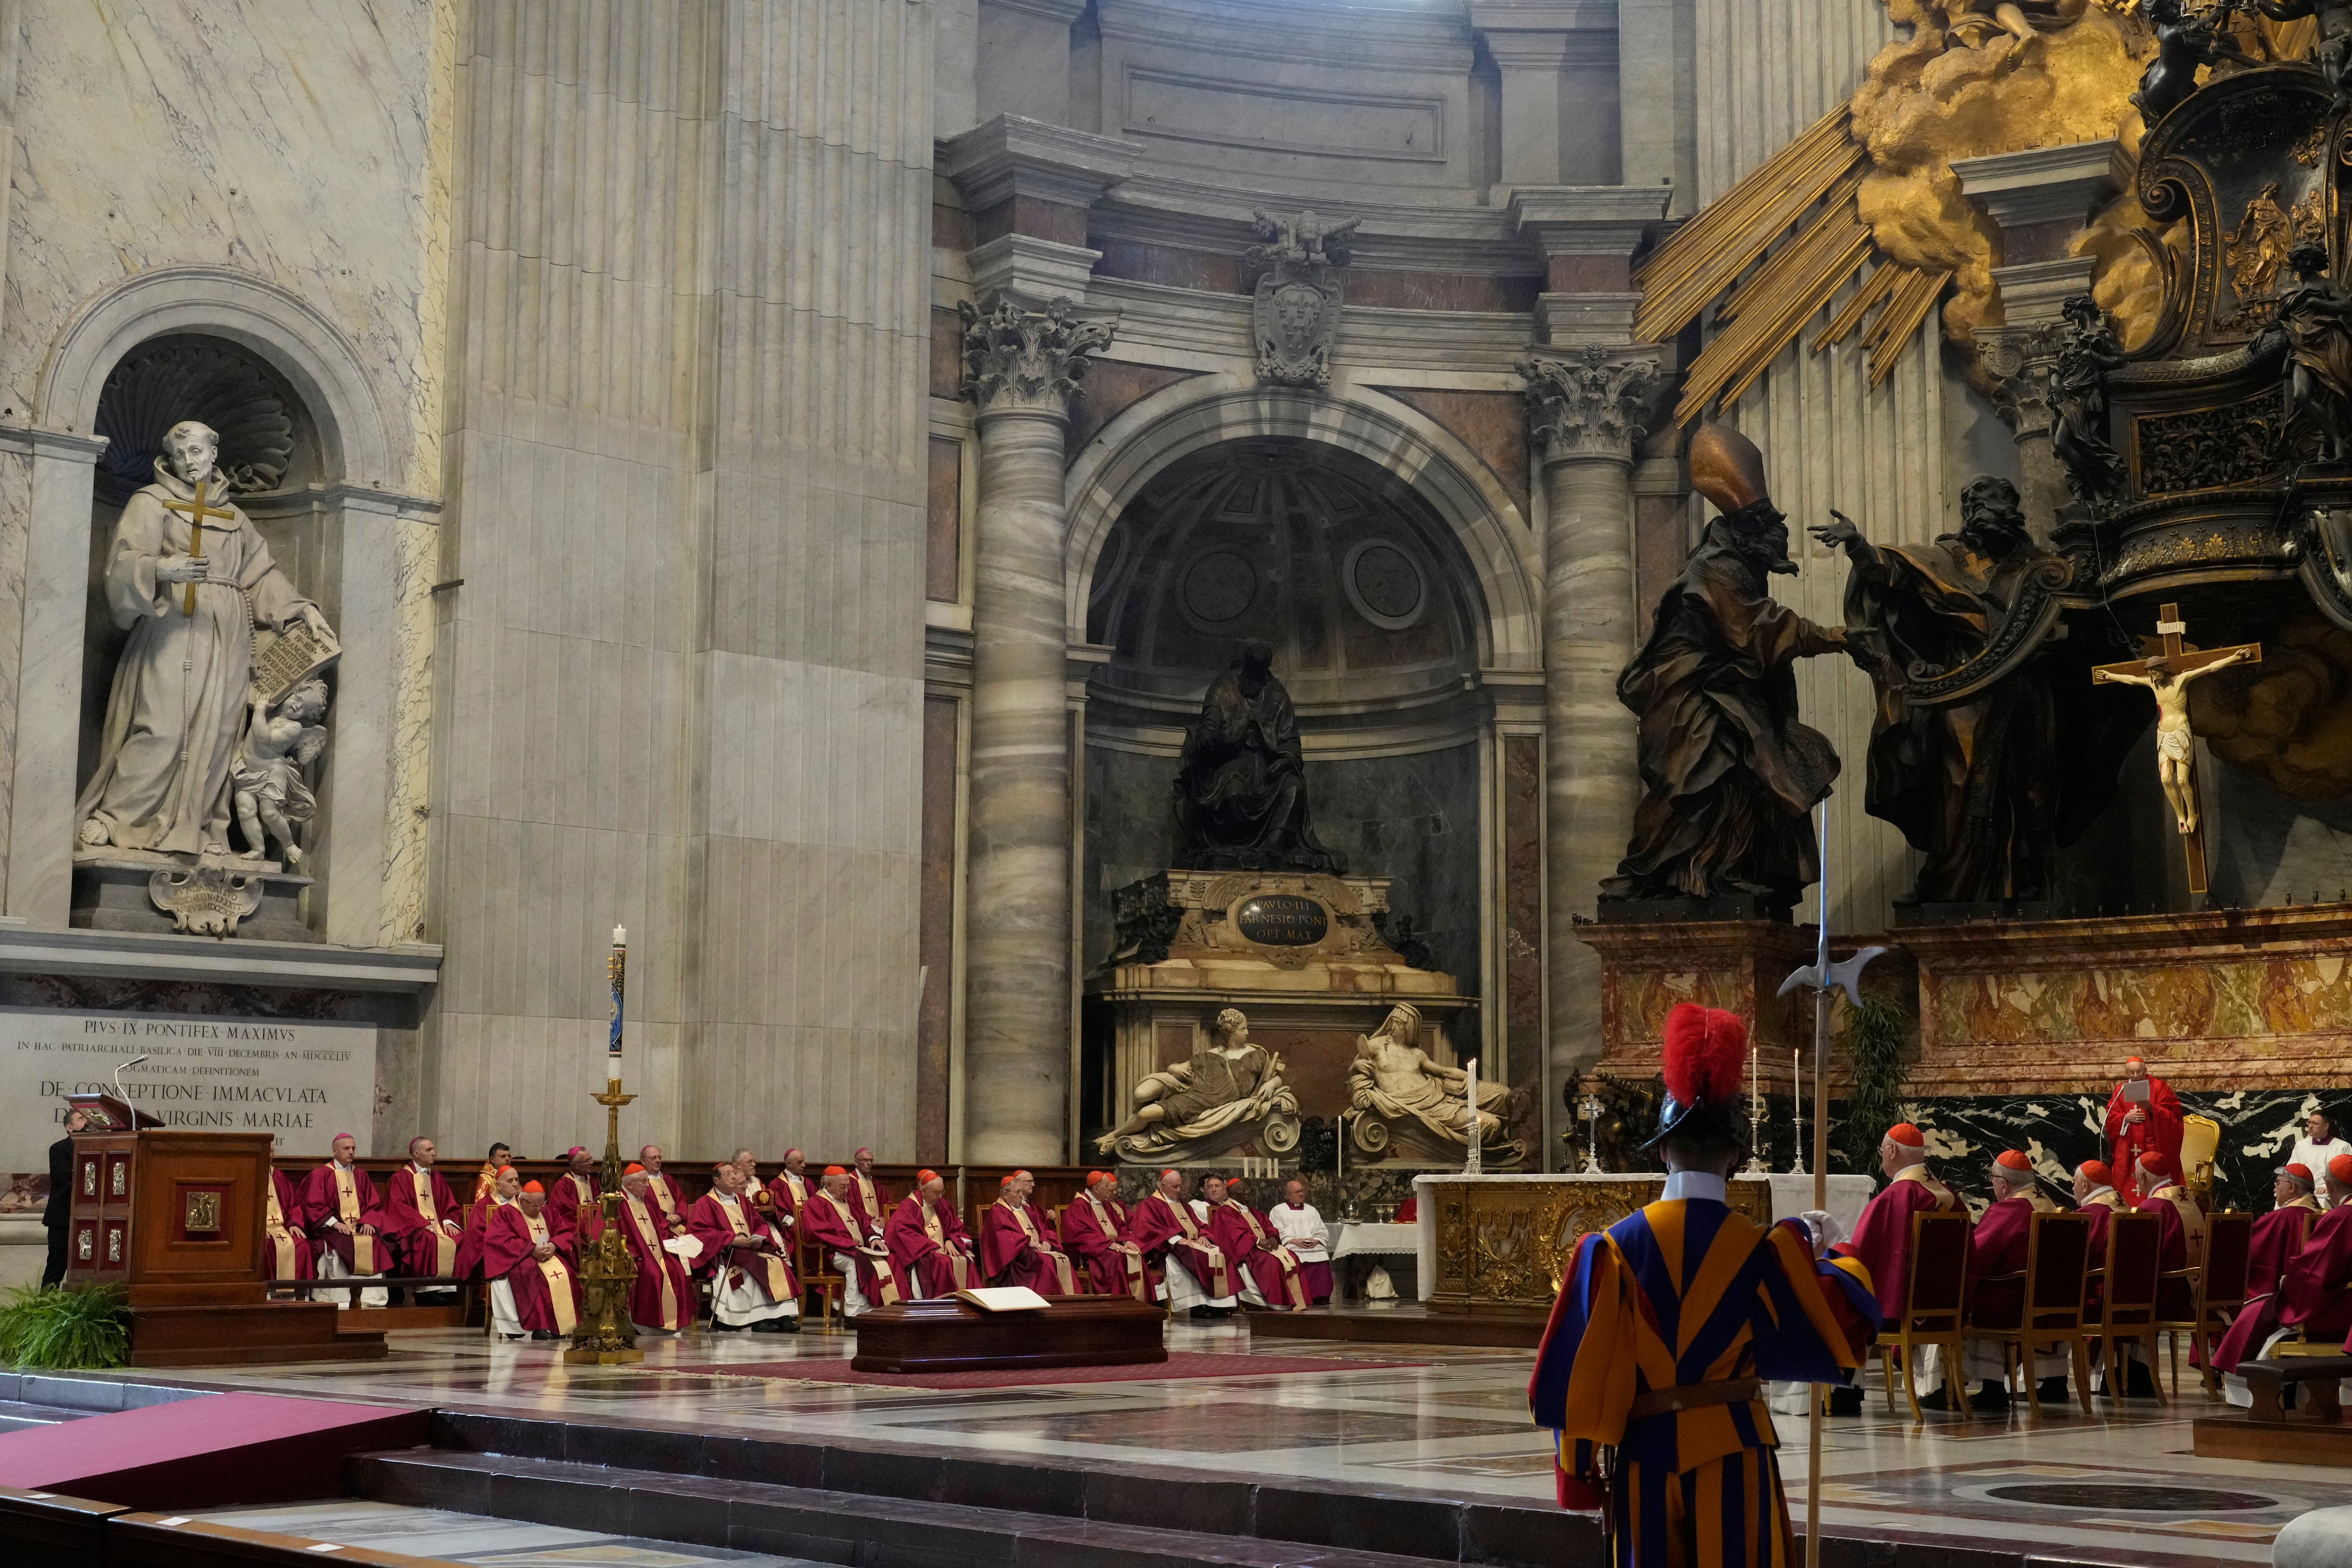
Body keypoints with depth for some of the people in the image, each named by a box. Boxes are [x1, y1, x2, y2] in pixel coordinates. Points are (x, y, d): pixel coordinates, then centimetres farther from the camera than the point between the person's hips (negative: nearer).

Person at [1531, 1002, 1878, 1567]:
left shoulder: (1614, 1248, -6)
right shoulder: (1764, 1250, -7)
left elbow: (1579, 1372, -4)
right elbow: (1843, 1325, 4)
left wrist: (1583, 1469, 7)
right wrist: (1829, 1257, 22)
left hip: (1645, 1454, 1)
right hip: (1733, 1454, -1)